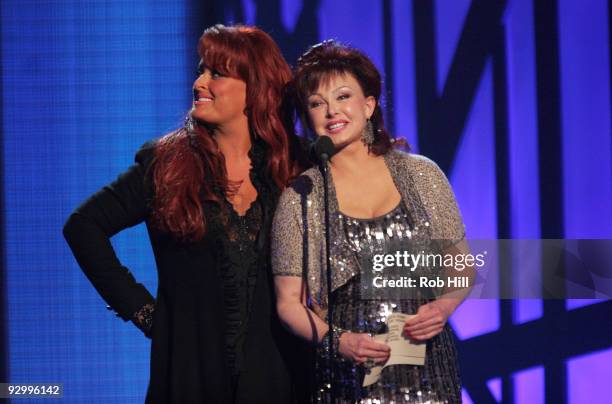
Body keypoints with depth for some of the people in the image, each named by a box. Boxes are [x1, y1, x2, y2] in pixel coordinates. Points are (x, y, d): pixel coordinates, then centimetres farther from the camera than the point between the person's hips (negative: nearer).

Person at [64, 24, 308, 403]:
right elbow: (84, 227, 1)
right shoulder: (166, 163, 0)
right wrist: (139, 307, -3)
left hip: (273, 368, 1)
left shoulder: (294, 168, 2)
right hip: (192, 367, 0)